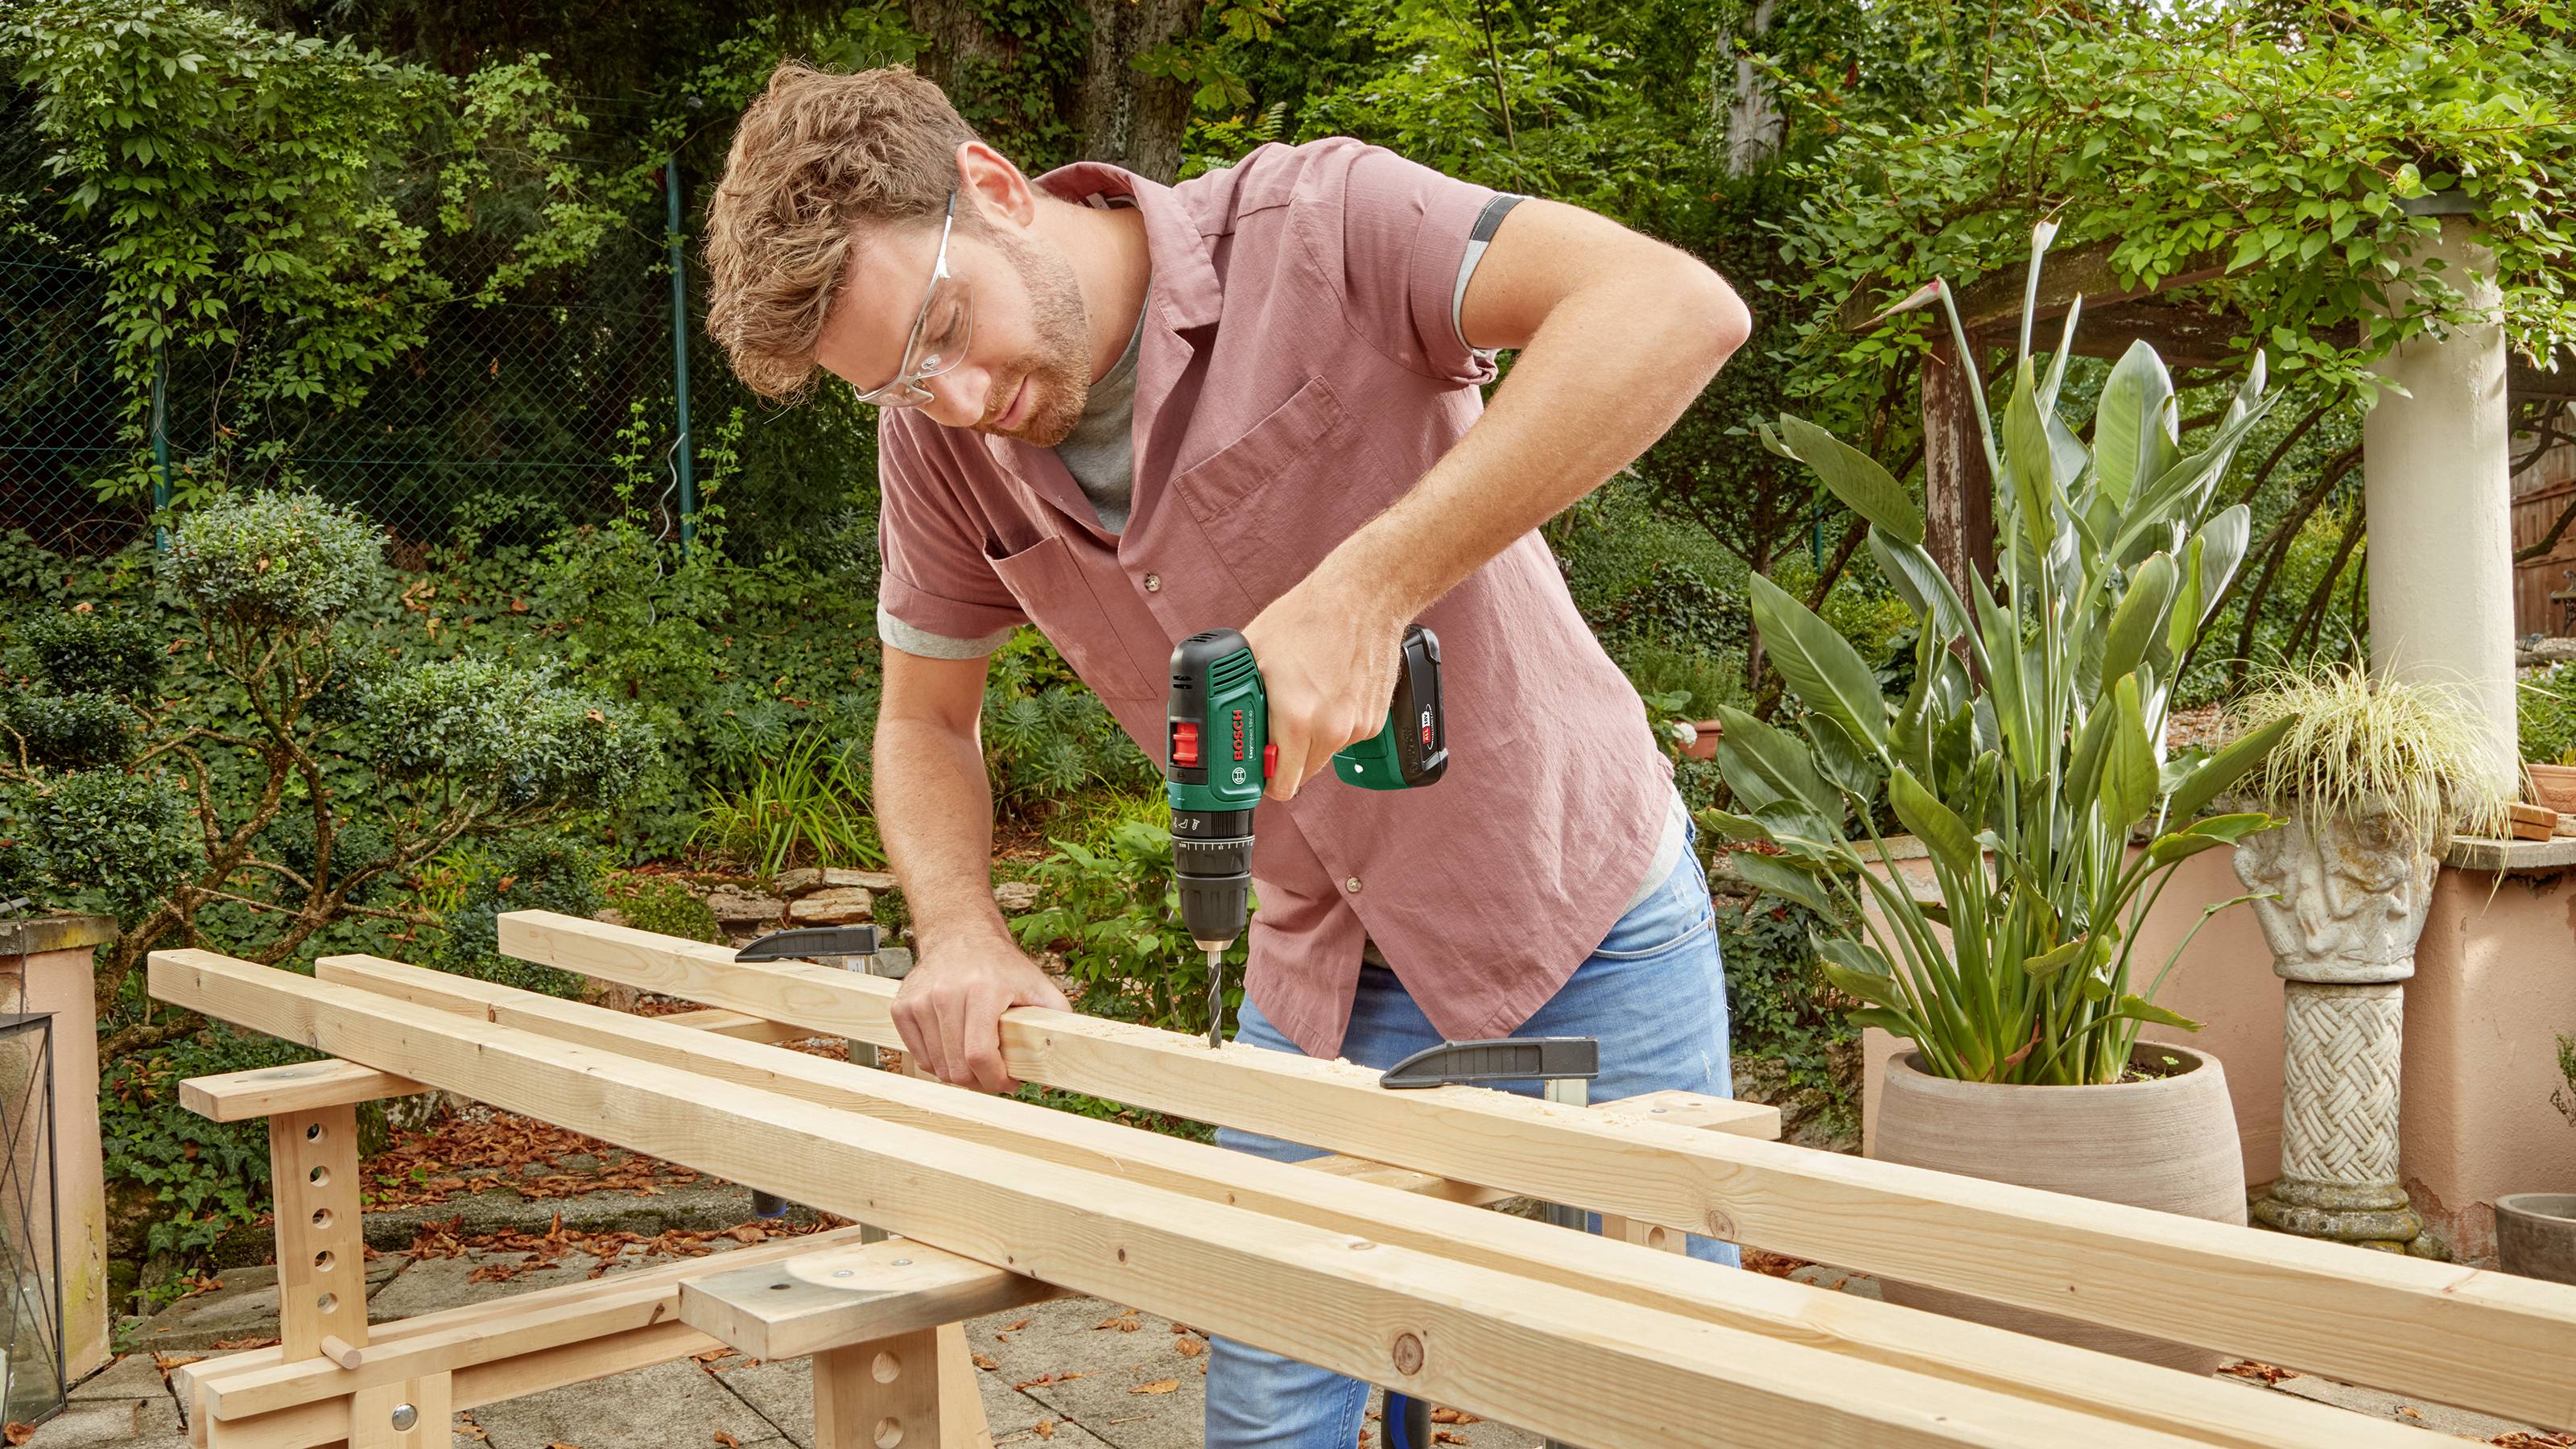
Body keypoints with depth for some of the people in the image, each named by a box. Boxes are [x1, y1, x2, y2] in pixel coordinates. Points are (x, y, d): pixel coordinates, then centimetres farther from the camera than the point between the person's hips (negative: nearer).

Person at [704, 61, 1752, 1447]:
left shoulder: (1313, 229, -23)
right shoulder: (938, 435, -7)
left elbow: (1678, 309, -37)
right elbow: (924, 724, 7)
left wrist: (1368, 588, -41)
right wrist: (964, 939, -13)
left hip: (1585, 915, -4)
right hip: (1322, 963, 4)